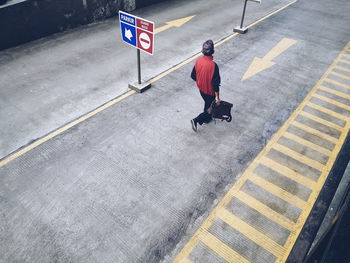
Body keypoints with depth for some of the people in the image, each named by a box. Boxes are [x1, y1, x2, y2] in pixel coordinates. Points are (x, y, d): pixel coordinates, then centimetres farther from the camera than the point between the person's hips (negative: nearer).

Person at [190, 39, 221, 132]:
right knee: (210, 107, 15)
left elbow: (193, 76, -2)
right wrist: (217, 96, -18)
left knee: (207, 103, 30)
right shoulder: (213, 65, -31)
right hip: (210, 91, -6)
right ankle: (196, 120, 8)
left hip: (201, 89, 6)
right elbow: (215, 82, -27)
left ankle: (207, 118, 48)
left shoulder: (198, 61, -14)